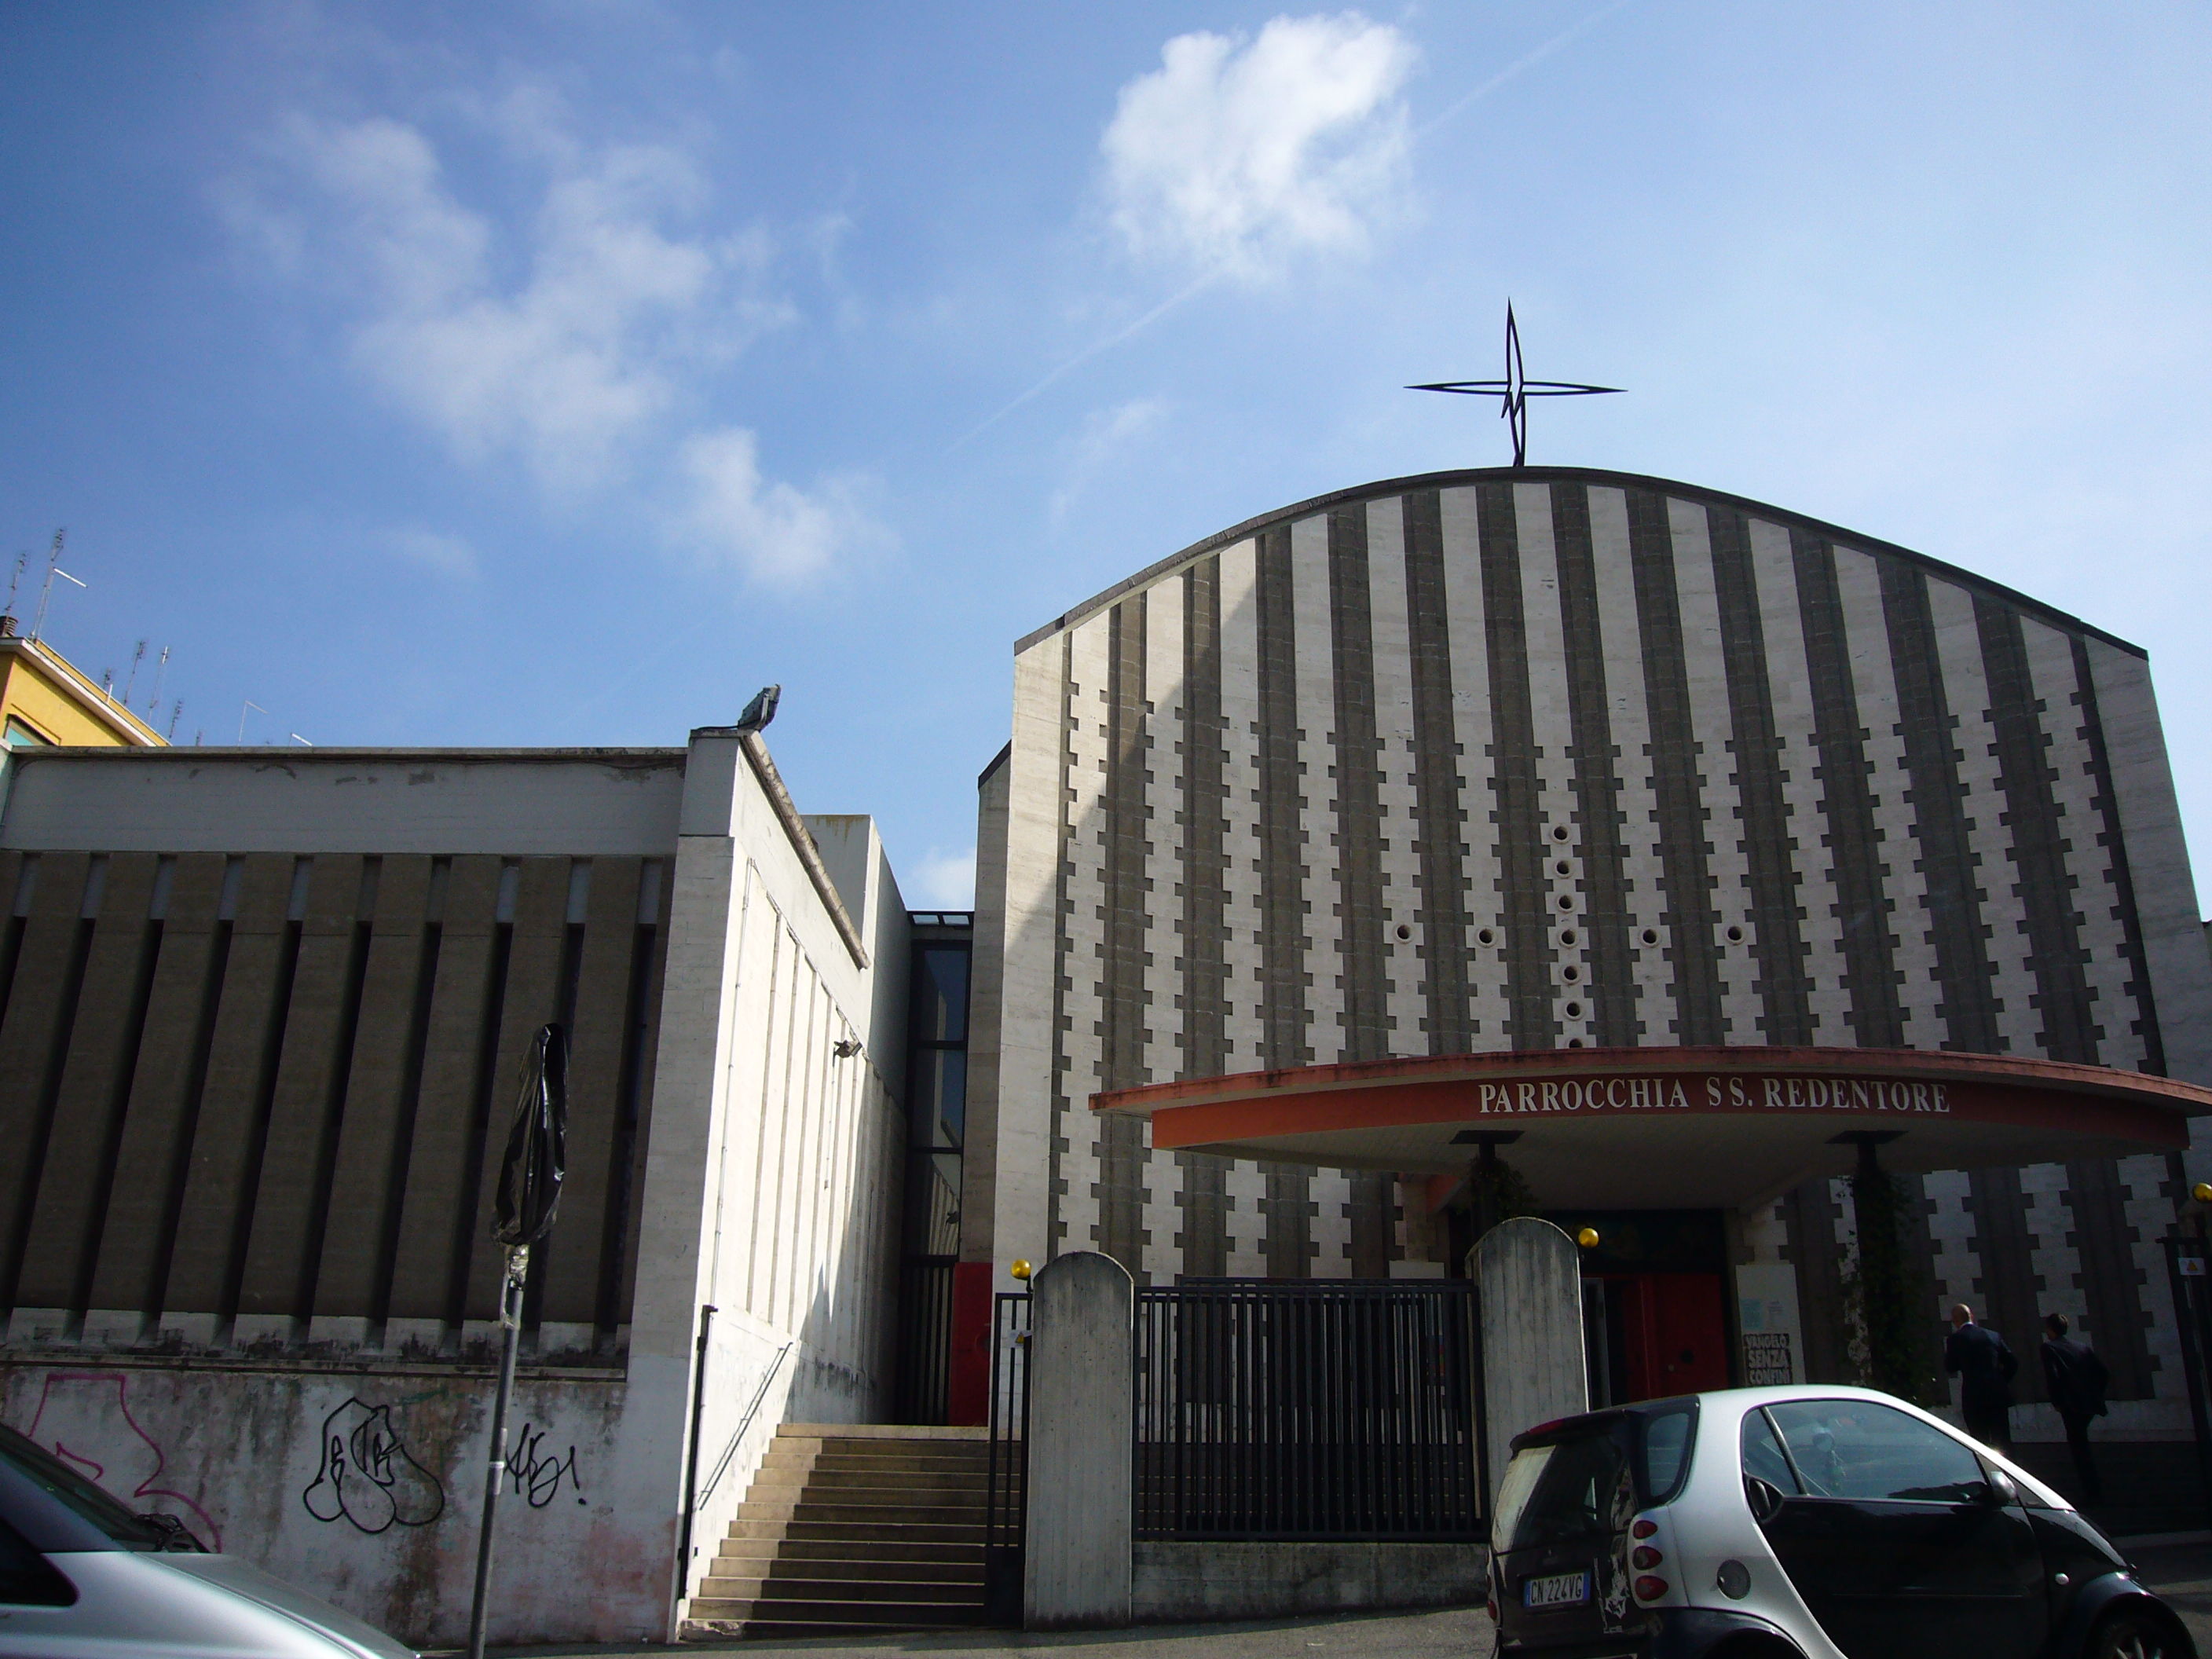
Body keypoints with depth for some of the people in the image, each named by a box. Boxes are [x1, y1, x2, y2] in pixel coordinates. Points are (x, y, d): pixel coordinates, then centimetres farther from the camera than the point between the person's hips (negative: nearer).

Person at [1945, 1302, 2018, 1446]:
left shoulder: (1955, 1339, -5)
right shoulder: (1994, 1336, 8)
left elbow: (1950, 1367, 2)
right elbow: (2012, 1363, 9)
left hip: (1974, 1398, -4)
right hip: (1999, 1395, 4)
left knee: (1981, 1444, 3)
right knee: (2002, 1441, 10)